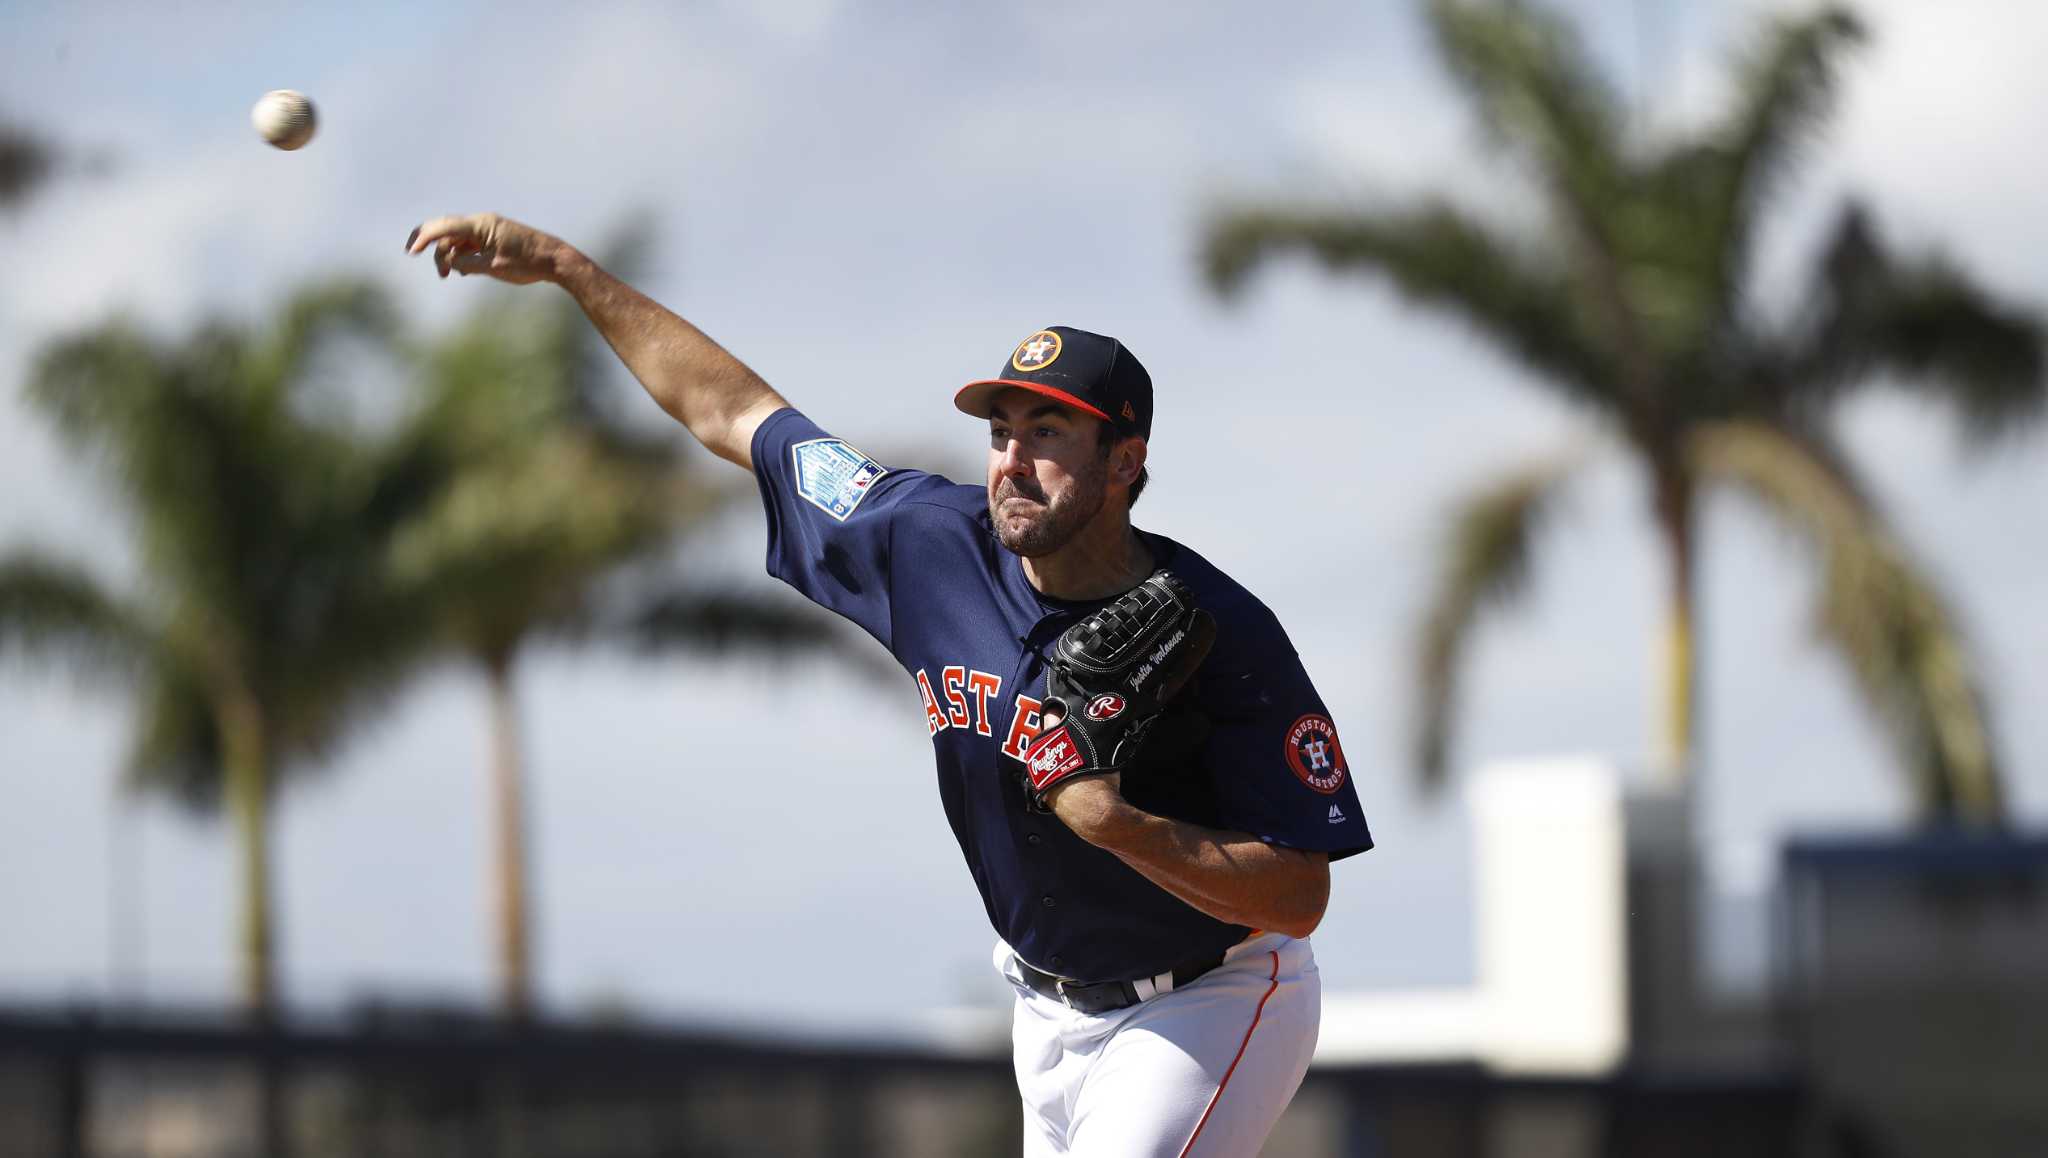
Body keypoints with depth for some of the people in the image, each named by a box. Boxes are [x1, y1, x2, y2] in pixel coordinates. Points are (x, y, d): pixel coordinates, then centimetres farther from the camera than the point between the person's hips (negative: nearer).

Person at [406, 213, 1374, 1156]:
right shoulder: (935, 544, -10)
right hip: (1050, 1007, 6)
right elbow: (733, 409, 2)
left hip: (1211, 1009, -6)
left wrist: (1117, 824, -35)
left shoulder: (1222, 636, -24)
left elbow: (1301, 897, -23)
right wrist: (564, 268, 3)